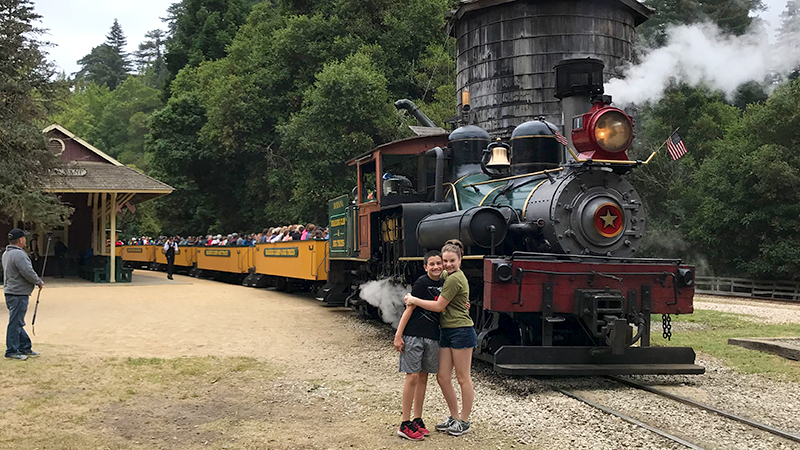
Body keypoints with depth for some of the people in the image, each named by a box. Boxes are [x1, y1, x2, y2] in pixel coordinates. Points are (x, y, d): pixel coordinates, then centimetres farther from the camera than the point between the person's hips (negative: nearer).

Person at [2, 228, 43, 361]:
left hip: (10, 292, 11)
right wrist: (39, 282, -6)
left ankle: (25, 347, 25)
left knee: (17, 322, 16)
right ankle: (11, 351, 1)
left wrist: (35, 281, 16)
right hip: (18, 294, -11)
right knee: (15, 323, -4)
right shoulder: (18, 254, -19)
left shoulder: (6, 254, 15)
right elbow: (28, 273, -23)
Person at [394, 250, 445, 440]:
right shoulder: (422, 283, -10)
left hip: (432, 337, 6)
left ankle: (417, 420, 20)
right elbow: (409, 309, -10)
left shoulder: (444, 284, 9)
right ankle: (405, 425, -2)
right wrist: (398, 335, -13)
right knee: (412, 376, -6)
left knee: (423, 377, 11)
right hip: (413, 335, -6)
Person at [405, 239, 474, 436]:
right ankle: (454, 417, 22)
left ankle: (464, 422, 11)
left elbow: (439, 306, -14)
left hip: (461, 332, -10)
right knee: (442, 377, 9)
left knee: (463, 378, 1)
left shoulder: (455, 279, -15)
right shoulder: (449, 276, 16)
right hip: (447, 332, 10)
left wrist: (414, 300, -7)